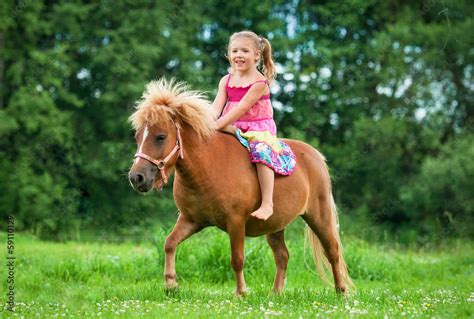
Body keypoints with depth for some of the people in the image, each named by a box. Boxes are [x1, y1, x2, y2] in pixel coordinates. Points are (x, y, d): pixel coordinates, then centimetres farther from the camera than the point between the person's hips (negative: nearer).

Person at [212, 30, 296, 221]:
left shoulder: (260, 82, -11)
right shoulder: (226, 81, 8)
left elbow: (242, 108, -20)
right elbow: (217, 106, -2)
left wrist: (218, 125, -27)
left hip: (258, 129, -7)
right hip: (234, 129, 7)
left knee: (261, 151, -31)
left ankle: (267, 204, -32)